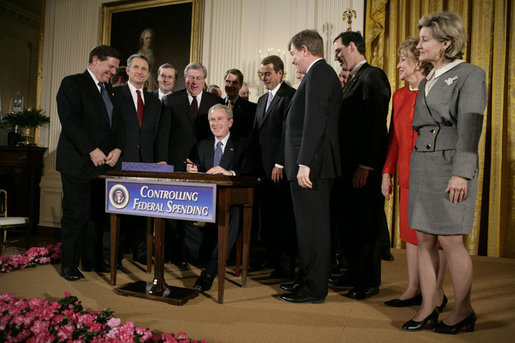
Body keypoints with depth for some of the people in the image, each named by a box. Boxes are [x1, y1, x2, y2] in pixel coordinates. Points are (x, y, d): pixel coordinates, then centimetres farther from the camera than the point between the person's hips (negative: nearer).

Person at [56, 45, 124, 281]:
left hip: (104, 163, 7)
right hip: (78, 163, -6)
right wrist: (91, 150, -18)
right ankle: (69, 265, 11)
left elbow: (117, 122, 16)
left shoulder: (109, 89, 18)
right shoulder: (72, 83, -3)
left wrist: (117, 149, -1)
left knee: (97, 214, 9)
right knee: (76, 214, -1)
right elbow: (69, 121, -13)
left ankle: (92, 260, 21)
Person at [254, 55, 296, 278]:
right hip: (262, 167, 8)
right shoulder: (262, 100, 21)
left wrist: (280, 164, -17)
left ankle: (285, 266, 6)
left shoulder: (290, 96, -6)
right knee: (267, 216, 11)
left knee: (283, 218, -2)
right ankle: (271, 258, 21)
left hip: (279, 169, -8)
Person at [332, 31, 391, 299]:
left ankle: (370, 282, 13)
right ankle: (355, 273, 28)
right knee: (348, 222, 14)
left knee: (367, 224, 1)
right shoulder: (355, 79, 20)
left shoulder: (372, 76, -9)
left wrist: (365, 165, -22)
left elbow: (376, 124, -18)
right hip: (349, 166, 9)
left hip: (365, 168, -9)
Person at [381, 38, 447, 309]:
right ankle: (413, 290, 22)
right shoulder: (399, 96, 12)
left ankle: (437, 292, 18)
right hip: (408, 175, 6)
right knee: (411, 232, 11)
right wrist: (387, 173, 9)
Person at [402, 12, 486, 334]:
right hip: (421, 163, 7)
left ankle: (464, 310, 14)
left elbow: (470, 126, -11)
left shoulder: (470, 74, -3)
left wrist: (461, 173, -18)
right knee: (425, 239, 7)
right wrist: (415, 167, 13)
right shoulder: (426, 81, 18)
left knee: (451, 241, -3)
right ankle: (429, 306, 16)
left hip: (451, 164, -7)